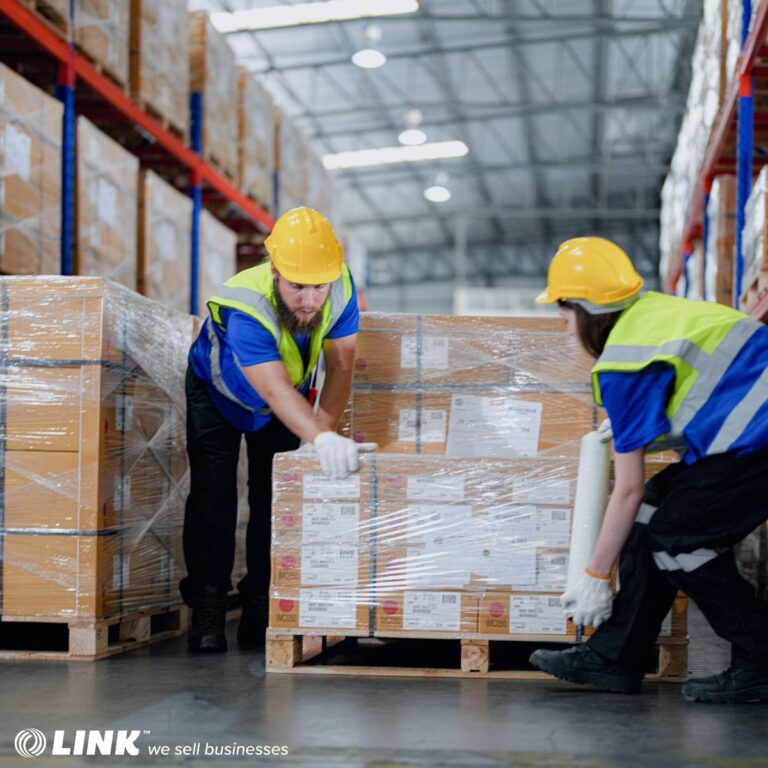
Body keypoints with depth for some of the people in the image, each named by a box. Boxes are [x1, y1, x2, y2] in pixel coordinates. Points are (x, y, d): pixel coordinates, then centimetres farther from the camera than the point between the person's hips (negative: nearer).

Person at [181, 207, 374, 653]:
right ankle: (207, 610, -6)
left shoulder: (341, 287, -31)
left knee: (276, 498, -1)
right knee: (213, 496, -11)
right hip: (218, 394, -3)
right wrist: (321, 440, -68)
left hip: (287, 403, 4)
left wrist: (327, 428, -38)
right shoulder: (245, 307, -45)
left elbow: (341, 365, -26)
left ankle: (262, 608, 6)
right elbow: (275, 391, -53)